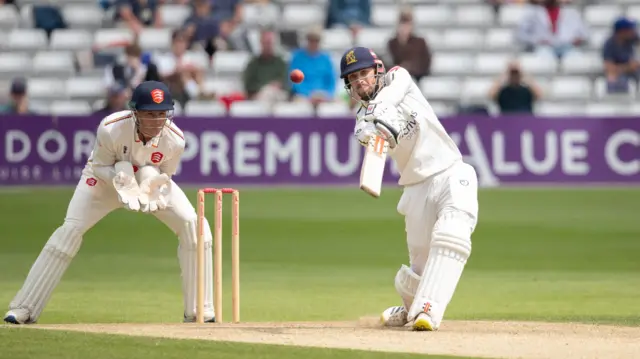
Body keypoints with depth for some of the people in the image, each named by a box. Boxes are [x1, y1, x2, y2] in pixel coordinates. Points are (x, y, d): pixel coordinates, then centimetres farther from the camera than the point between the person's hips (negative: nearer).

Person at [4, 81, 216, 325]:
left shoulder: (175, 139, -29)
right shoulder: (111, 128, -35)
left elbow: (165, 176, -10)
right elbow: (99, 167, -19)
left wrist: (153, 187, -33)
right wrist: (122, 178, -39)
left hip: (152, 180, 2)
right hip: (106, 177, -2)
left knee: (193, 225, -15)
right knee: (70, 229, -17)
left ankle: (198, 311, -4)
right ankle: (24, 309, -9)